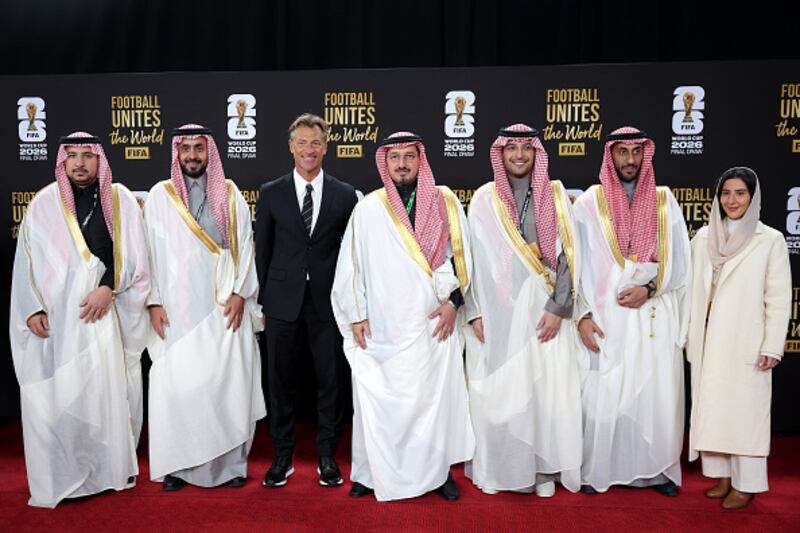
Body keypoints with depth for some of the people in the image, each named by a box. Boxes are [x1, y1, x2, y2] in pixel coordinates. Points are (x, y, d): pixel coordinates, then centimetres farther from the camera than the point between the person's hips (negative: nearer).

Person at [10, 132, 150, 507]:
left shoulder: (120, 200, 5)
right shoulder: (43, 204, 8)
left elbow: (131, 254, 0)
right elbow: (26, 261, 7)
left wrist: (108, 287, -14)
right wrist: (32, 309, -2)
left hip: (101, 311, -1)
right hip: (53, 316, 1)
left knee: (106, 388, 1)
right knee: (53, 395, 2)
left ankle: (111, 468, 14)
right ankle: (59, 476, 14)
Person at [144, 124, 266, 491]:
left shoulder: (230, 193, 7)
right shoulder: (160, 195, 6)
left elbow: (245, 246, 4)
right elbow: (150, 250, 4)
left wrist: (240, 293, -6)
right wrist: (153, 301, -3)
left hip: (224, 308, 0)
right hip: (176, 308, 0)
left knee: (227, 380, 1)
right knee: (176, 382, 0)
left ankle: (230, 462, 12)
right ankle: (178, 464, 14)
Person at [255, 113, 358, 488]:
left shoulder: (345, 195, 3)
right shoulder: (271, 193, 4)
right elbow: (263, 250, 7)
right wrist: (264, 299, 5)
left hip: (328, 301, 0)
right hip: (283, 302, 1)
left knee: (331, 380, 6)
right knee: (280, 380, 8)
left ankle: (327, 456, 22)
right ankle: (282, 456, 24)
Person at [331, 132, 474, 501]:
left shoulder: (445, 201, 5)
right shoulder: (368, 208, 4)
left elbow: (461, 255, 6)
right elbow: (350, 264, 5)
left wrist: (453, 301, -5)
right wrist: (355, 315, 0)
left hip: (434, 323, 1)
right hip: (382, 328, 0)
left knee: (436, 395, 6)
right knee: (377, 398, 3)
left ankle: (438, 470, 21)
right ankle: (373, 472, 18)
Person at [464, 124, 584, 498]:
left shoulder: (555, 196, 5)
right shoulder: (483, 198, 5)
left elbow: (568, 255, 0)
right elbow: (471, 257, 4)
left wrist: (558, 308, -8)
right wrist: (474, 312, -2)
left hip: (544, 311, 0)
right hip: (496, 312, 0)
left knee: (545, 388, 4)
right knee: (496, 390, 5)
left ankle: (545, 470, 20)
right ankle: (495, 468, 21)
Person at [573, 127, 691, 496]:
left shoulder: (664, 201, 8)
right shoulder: (589, 202, 2)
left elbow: (680, 263, 7)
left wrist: (649, 288, -10)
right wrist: (582, 315, -7)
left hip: (655, 317, 2)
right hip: (606, 317, -2)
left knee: (658, 393, 4)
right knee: (602, 395, 0)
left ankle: (657, 470, 21)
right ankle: (598, 470, 15)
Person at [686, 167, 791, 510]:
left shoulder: (770, 240, -3)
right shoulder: (704, 237, 8)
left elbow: (779, 298, -5)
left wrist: (772, 347, -9)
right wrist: (690, 336, 8)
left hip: (745, 344, -4)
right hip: (708, 342, 4)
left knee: (745, 412, 1)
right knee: (710, 409, 9)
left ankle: (746, 484, 13)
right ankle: (722, 475, 22)